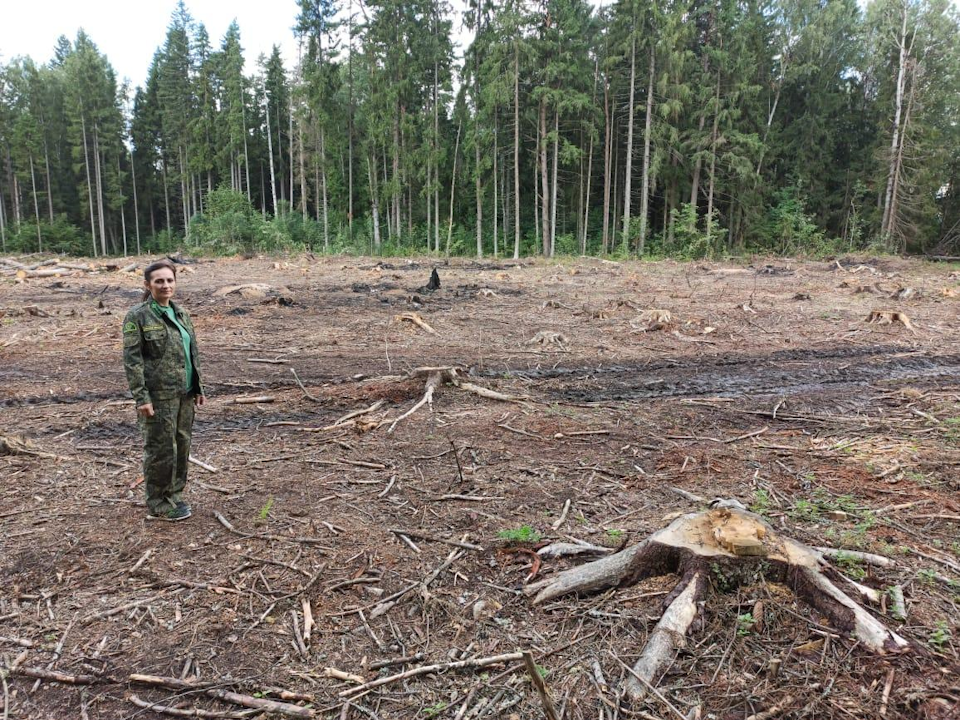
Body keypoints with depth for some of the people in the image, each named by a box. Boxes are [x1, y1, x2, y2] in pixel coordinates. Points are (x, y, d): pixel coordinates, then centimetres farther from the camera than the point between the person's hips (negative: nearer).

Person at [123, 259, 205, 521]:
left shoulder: (180, 313, 11)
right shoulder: (137, 316, -9)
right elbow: (132, 359, -13)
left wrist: (198, 387, 15)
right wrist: (141, 397, -17)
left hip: (184, 393, 7)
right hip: (158, 395, -6)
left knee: (182, 444, 13)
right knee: (160, 448, 2)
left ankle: (174, 494, 29)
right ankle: (157, 505, 16)